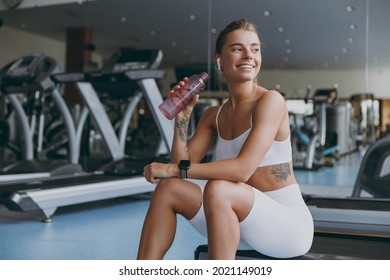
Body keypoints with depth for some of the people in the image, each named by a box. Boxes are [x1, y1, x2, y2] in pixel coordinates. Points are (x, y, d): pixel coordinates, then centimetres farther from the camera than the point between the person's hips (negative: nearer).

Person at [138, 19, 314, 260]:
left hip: (288, 222, -6)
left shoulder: (270, 100, -12)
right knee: (168, 188, -8)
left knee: (217, 189, -32)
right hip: (243, 221, 6)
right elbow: (183, 163, 3)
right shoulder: (213, 115, 8)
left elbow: (243, 169, -23)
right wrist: (182, 118, -7)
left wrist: (175, 169, -21)